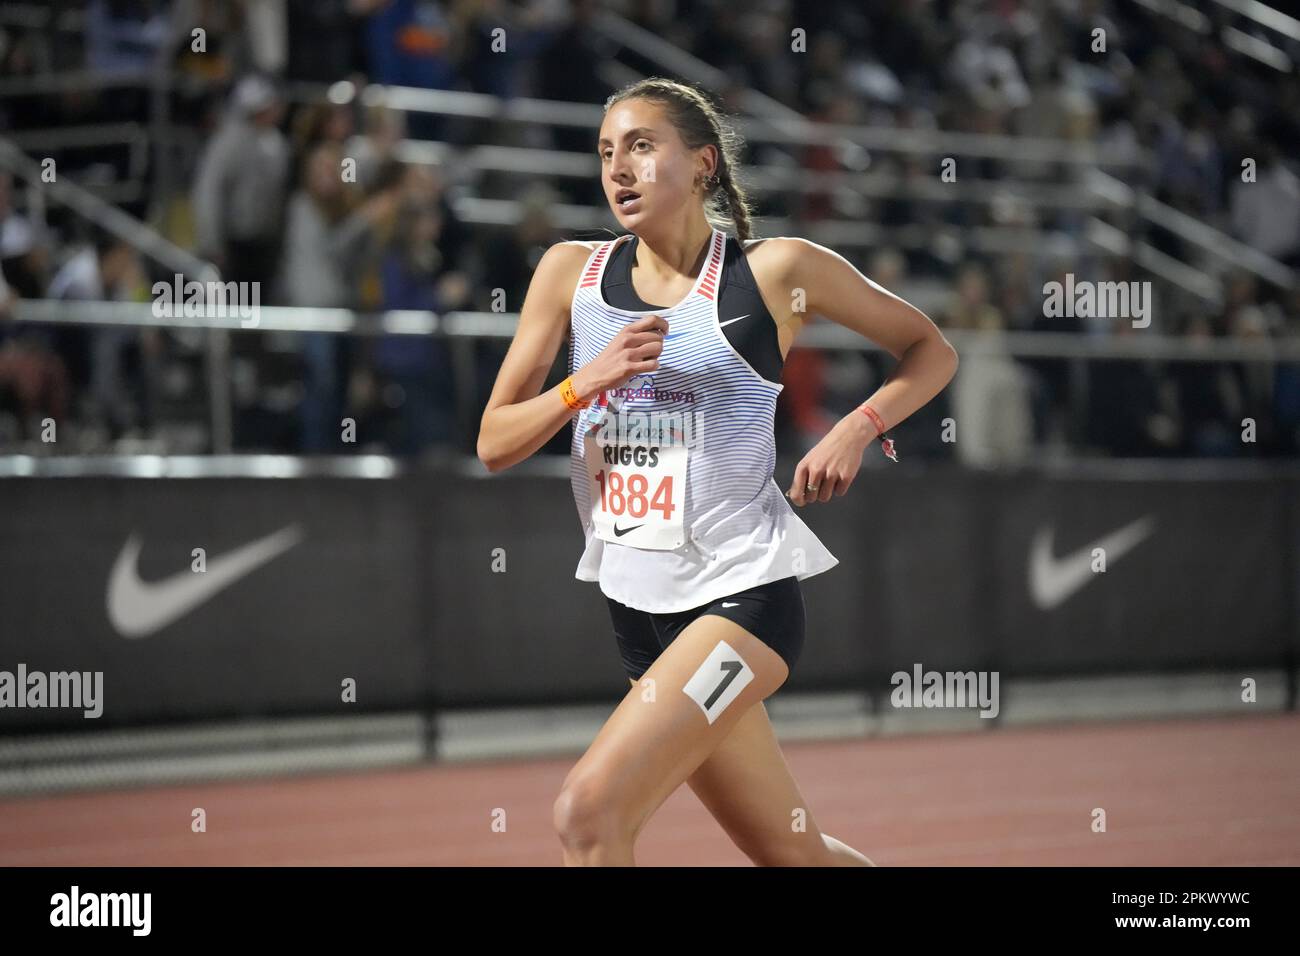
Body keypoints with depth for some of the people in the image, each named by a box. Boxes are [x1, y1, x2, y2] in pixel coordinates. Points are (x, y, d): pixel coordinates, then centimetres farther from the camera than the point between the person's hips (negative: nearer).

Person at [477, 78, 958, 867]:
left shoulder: (778, 270, -4)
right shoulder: (572, 272, 5)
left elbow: (932, 350, 7)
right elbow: (494, 445, 4)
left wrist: (857, 429, -10)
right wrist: (589, 381, -13)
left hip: (744, 590, -5)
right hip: (640, 607, 5)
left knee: (589, 812, -22)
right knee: (794, 857, 10)